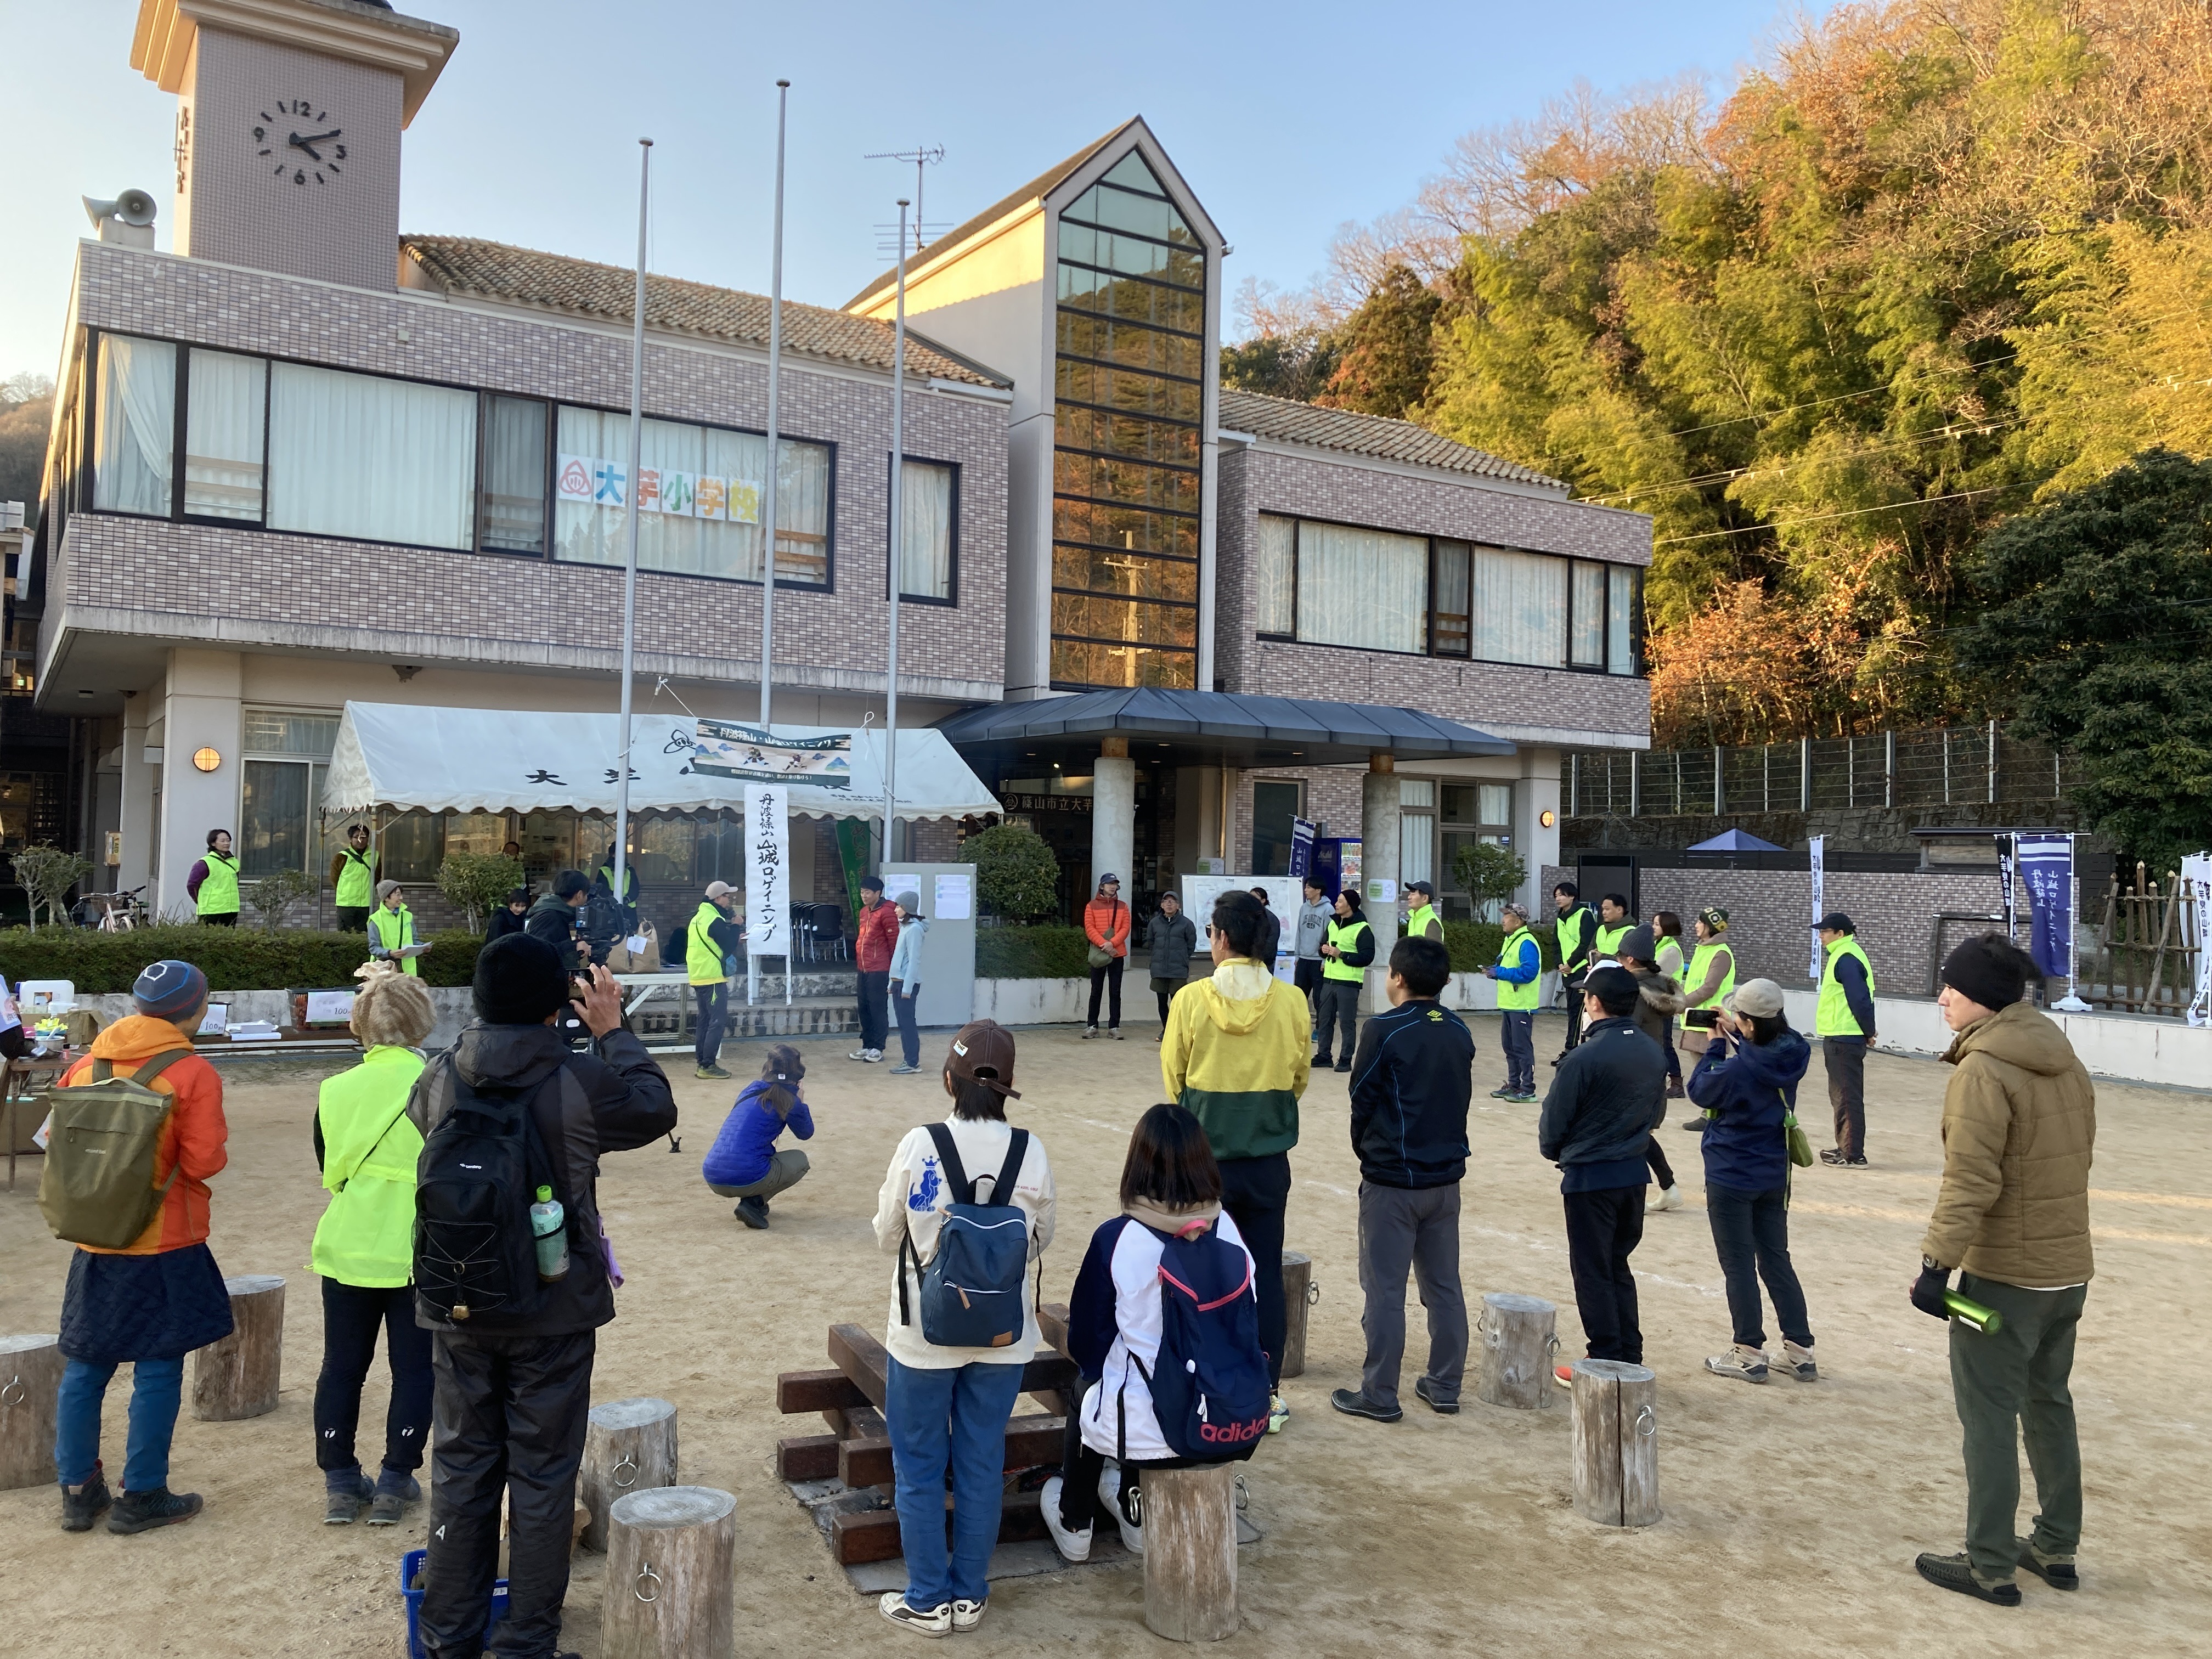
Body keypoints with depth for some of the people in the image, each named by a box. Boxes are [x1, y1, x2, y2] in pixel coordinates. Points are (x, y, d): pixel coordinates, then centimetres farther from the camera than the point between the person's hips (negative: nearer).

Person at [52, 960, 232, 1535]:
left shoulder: (85, 1067, 3)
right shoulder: (193, 1074, -13)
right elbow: (203, 1162, -17)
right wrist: (218, 1142, 4)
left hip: (94, 1241, 5)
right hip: (166, 1245, -5)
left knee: (85, 1366, 14)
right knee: (158, 1369, 4)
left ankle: (78, 1491, 21)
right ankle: (142, 1497, 10)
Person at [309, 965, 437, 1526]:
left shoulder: (335, 1091, -2)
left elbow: (327, 1169, 10)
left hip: (347, 1246, 3)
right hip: (419, 1253, -3)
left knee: (342, 1365, 14)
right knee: (414, 1368, 9)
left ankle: (340, 1483, 21)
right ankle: (395, 1483, 15)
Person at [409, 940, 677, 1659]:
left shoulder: (439, 1079, -9)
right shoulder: (582, 1081, -19)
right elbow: (657, 1110, -1)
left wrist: (484, 1026, 14)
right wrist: (613, 1032, 7)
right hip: (554, 1314, -3)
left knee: (461, 1467, 17)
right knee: (542, 1475, 10)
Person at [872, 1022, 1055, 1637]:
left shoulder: (919, 1147, -16)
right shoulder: (1031, 1154, -10)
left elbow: (887, 1236, -4)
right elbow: (1040, 1240, 3)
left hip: (925, 1333, -2)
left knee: (920, 1468, 14)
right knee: (982, 1464, 16)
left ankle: (928, 1600, 24)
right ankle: (969, 1594, 27)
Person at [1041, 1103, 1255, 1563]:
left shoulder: (1115, 1239, -19)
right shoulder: (1227, 1230, -11)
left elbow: (1084, 1343, -6)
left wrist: (1096, 1368, 17)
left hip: (1146, 1429, -3)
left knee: (1086, 1388, 31)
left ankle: (1074, 1525, 49)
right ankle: (1135, 1512, 52)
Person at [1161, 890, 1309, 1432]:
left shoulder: (1191, 1000, -13)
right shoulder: (1291, 1001, -8)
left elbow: (1172, 1080, -1)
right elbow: (1299, 1078, 6)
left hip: (1204, 1159, -2)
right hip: (1268, 1160, 2)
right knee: (1266, 1275, 12)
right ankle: (1267, 1395, 19)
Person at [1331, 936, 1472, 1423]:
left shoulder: (1385, 1030, -15)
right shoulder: (1460, 1032, 4)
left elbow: (1362, 1099, -8)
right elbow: (1463, 1096, 9)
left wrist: (1367, 1151, 9)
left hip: (1391, 1180, -6)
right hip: (1446, 1176, 6)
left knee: (1385, 1291, 2)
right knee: (1444, 1286, 14)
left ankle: (1379, 1395, 8)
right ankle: (1445, 1386, 23)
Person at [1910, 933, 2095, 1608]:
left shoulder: (1982, 1070, -19)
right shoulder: (2066, 1062, 6)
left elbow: (1970, 1182, -25)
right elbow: (2075, 1160, 13)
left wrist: (1936, 1263, -21)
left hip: (2004, 1275, -8)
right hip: (2070, 1269, 8)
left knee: (1990, 1418, 2)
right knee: (2049, 1405, 20)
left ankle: (1990, 1567, 9)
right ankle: (2057, 1548, 31)